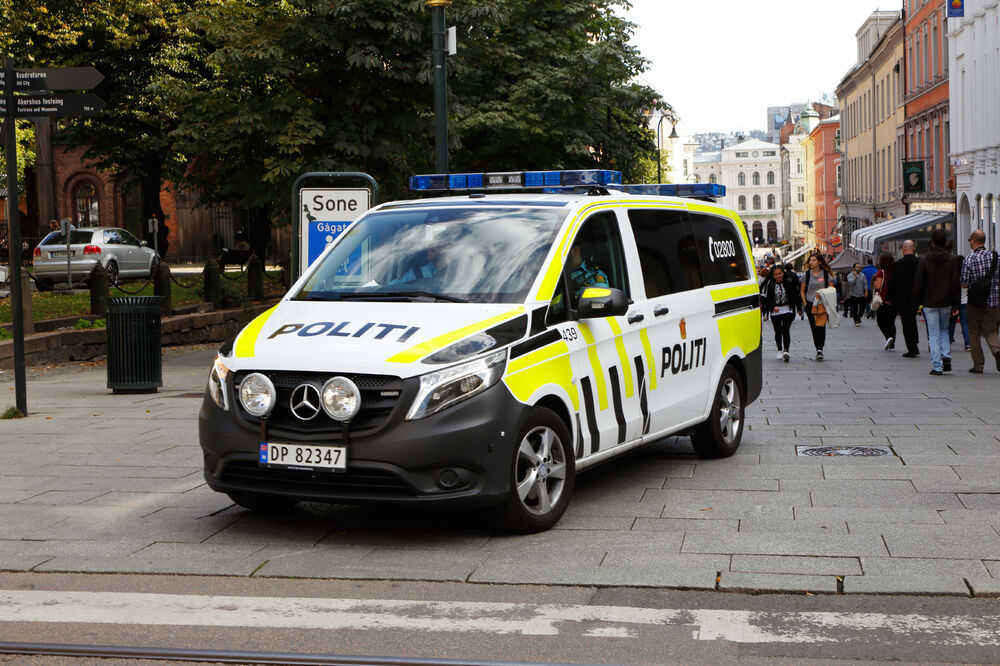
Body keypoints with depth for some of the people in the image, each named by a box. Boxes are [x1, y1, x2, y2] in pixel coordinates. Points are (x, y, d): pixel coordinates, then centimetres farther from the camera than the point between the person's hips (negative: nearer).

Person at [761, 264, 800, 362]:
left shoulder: (790, 281, -3)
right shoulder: (769, 284, -5)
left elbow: (796, 295, 8)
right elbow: (765, 298, -2)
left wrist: (799, 307, 12)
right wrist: (772, 307, -13)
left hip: (788, 309, -1)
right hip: (775, 311, 1)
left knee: (786, 330, -14)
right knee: (778, 332, 10)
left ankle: (786, 350, -19)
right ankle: (780, 350, 25)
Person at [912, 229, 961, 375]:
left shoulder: (923, 260, -5)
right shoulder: (953, 260, -2)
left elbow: (918, 284, -4)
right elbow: (955, 284, -2)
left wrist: (916, 302, 5)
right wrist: (956, 304, 2)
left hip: (930, 303, -2)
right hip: (946, 302, 2)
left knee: (934, 334, 3)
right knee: (943, 329, 21)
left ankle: (937, 366, -1)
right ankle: (946, 356, 2)